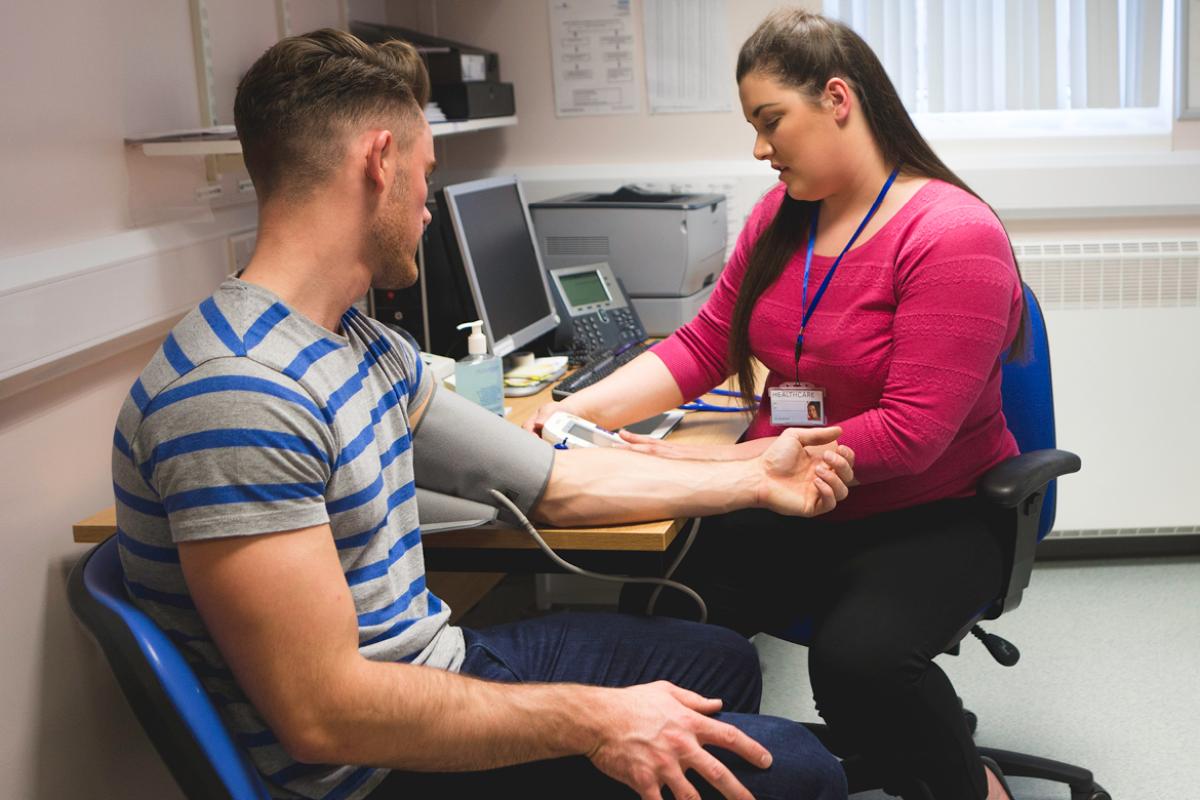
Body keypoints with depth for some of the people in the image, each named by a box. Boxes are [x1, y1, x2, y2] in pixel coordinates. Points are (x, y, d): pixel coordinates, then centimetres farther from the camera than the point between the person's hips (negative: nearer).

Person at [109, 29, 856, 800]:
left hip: (437, 666, 10)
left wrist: (754, 478, 16)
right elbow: (321, 713, -28)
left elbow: (556, 483, 11)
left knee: (724, 660, 25)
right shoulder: (237, 395, -27)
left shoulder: (370, 348, 5)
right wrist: (593, 721, -23)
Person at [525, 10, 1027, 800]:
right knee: (659, 609, -19)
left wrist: (715, 463, -24)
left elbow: (909, 433, -23)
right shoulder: (779, 217, 6)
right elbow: (702, 346, 7)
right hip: (789, 506, 5)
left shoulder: (953, 235, -17)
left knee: (857, 657, -32)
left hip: (927, 518, -5)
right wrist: (581, 410, -9)